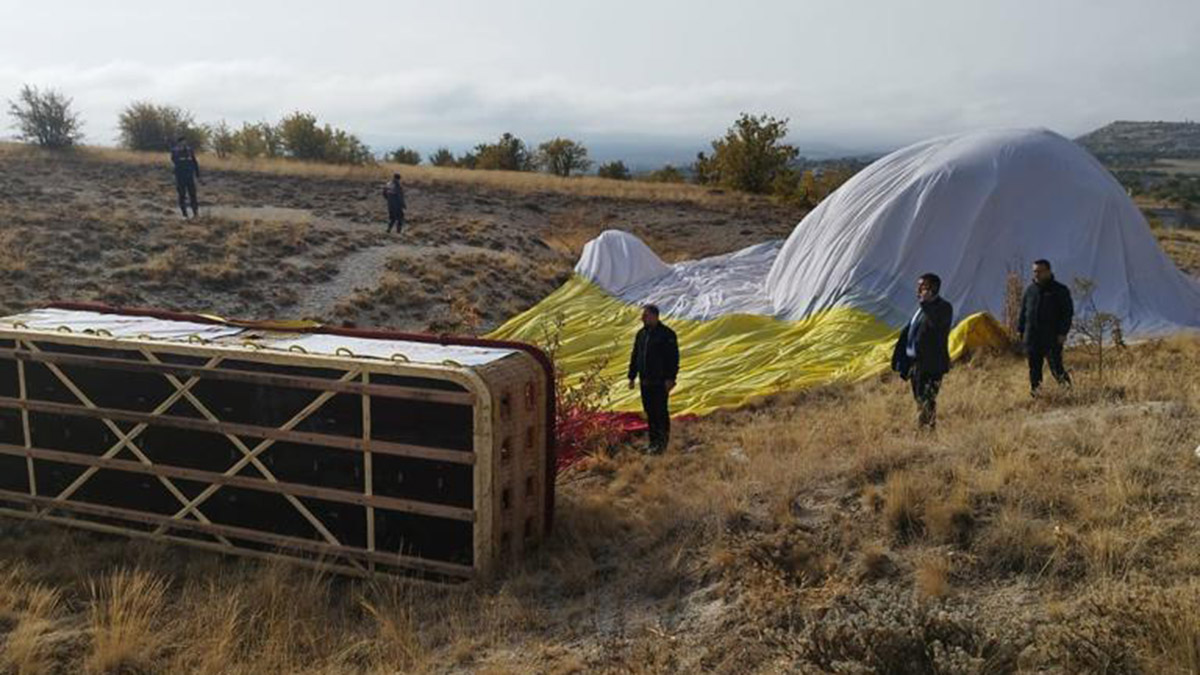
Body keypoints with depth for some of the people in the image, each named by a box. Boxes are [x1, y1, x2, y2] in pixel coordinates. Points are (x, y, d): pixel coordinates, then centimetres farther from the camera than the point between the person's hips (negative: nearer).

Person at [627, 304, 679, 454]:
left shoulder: (666, 334, -9)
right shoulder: (641, 334, 11)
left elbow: (673, 358, -12)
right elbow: (635, 356, 16)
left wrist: (670, 378, -17)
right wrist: (632, 377, 13)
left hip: (660, 382, -6)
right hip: (645, 381, 6)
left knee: (661, 411, -2)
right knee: (649, 412, 9)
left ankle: (662, 442, 5)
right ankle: (653, 441, 18)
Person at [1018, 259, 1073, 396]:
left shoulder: (1060, 291, 1)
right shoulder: (1030, 290, 13)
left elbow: (1068, 313, -2)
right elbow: (1023, 312, 19)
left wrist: (1063, 333, -11)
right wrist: (1021, 330, 12)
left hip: (1053, 338, -4)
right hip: (1032, 338, 4)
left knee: (1056, 367, -7)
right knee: (1034, 367, 4)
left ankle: (1067, 388, 13)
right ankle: (1035, 390, 11)